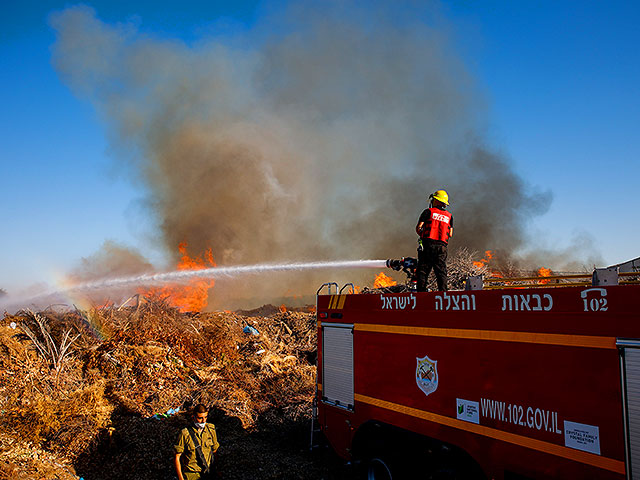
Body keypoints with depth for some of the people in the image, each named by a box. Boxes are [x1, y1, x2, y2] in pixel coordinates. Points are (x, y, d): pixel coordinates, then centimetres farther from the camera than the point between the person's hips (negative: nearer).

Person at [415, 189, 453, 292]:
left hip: (427, 245, -2)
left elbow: (418, 228, 0)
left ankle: (421, 292, -8)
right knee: (441, 272, 4)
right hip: (442, 247, 3)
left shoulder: (428, 212, 6)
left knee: (423, 270, -1)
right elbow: (450, 234, 12)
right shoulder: (449, 216, 16)